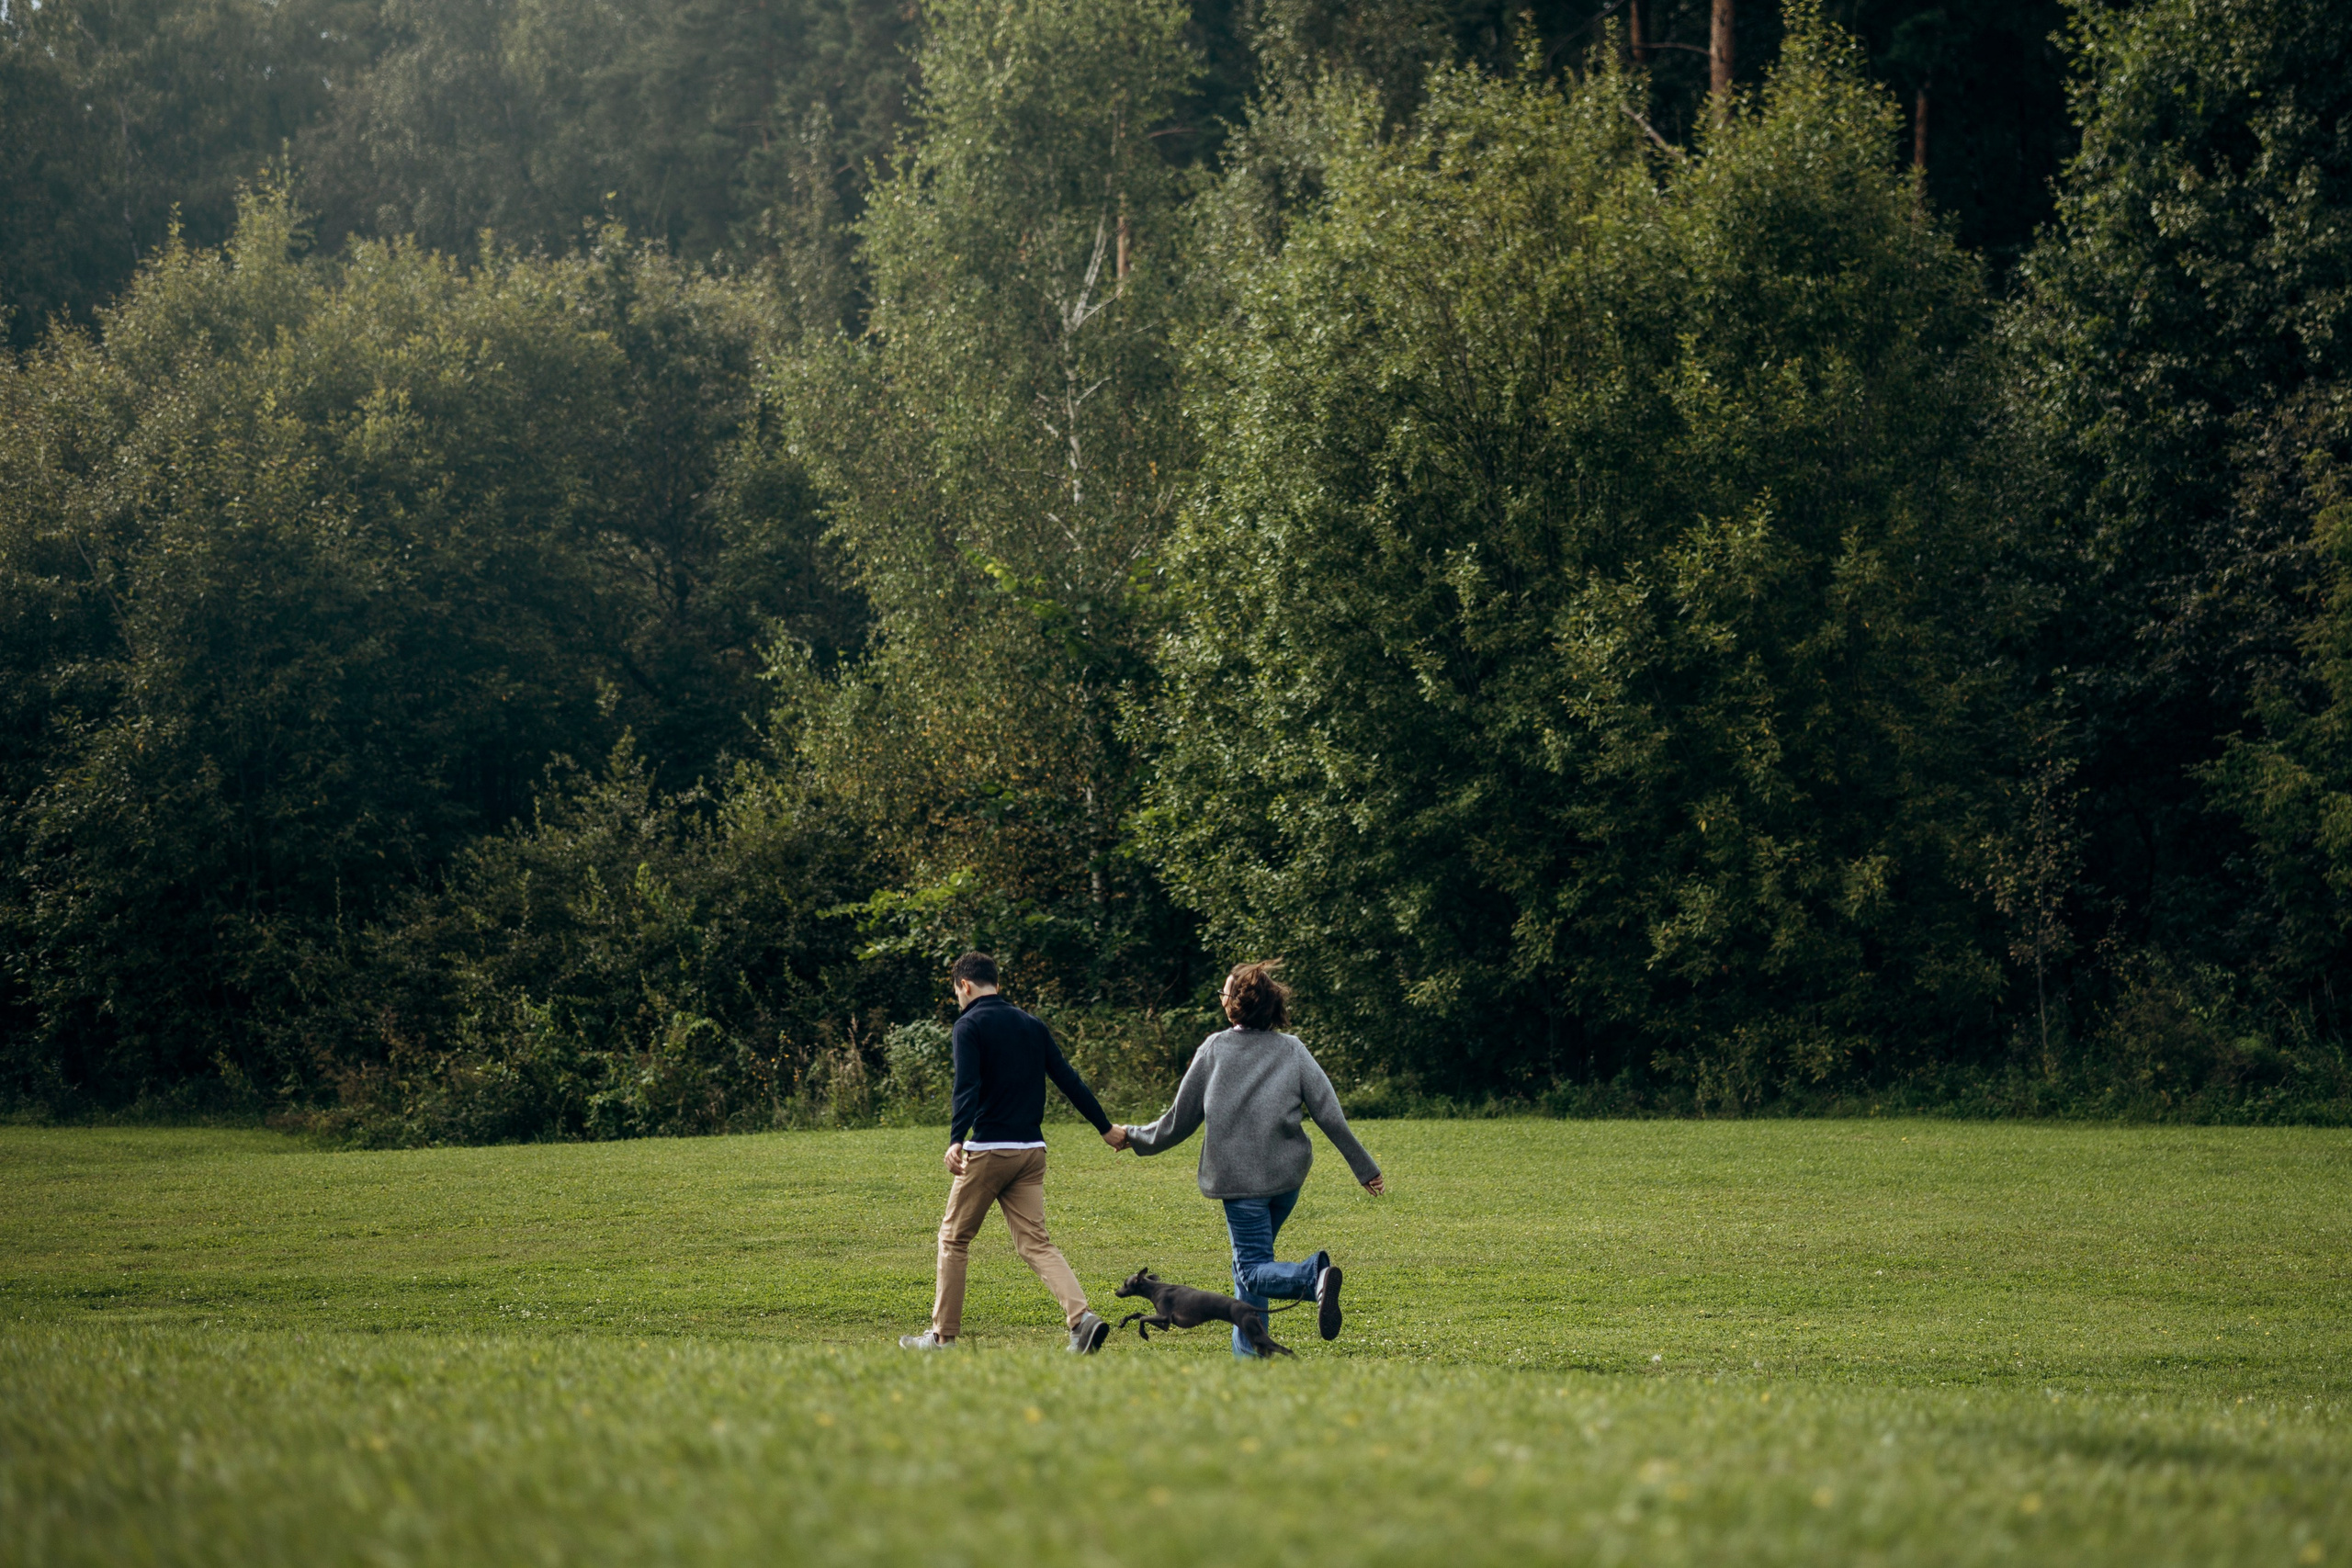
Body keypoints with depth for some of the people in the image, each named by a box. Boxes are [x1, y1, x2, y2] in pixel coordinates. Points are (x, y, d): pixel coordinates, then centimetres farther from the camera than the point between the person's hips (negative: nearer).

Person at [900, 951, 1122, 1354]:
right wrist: (1106, 1128, 18)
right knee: (1035, 1242, 4)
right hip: (1032, 1151, 6)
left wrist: (956, 1140, -30)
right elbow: (1069, 1080, 13)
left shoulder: (970, 1025, -5)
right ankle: (1082, 1318, -17)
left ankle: (943, 1336, 12)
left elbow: (967, 1087, -20)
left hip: (988, 1150, -6)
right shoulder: (1032, 1025, 14)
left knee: (954, 1238, 9)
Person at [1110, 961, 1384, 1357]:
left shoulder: (1213, 1049, -1)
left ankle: (1314, 1276, -34)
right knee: (1252, 1259, 20)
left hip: (1240, 1177, -4)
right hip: (1288, 1175, 4)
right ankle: (1248, 1351, 13)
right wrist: (1365, 1168, 5)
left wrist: (1133, 1138, 21)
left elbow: (1181, 1120, 5)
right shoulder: (1293, 1050, 3)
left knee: (1253, 1273, -5)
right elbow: (1330, 1115, -1)